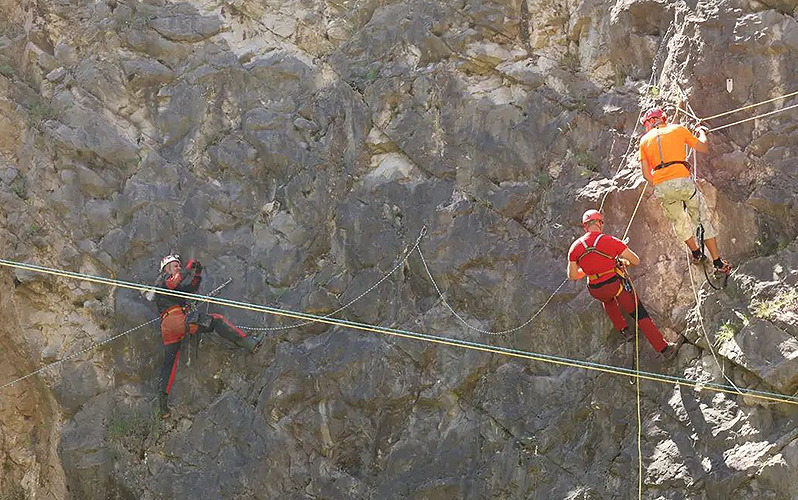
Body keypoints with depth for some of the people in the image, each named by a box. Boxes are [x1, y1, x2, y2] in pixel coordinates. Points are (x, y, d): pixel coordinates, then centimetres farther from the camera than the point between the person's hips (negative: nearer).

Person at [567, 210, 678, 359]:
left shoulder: (575, 247, -6)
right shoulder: (611, 241, -14)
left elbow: (572, 275, 2)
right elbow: (636, 261, -7)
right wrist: (624, 261, 16)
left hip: (597, 292, 3)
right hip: (617, 285, -3)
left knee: (607, 299, 40)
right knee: (641, 316, 11)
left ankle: (624, 330, 38)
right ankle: (664, 348, 13)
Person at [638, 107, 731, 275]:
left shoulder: (645, 139, 15)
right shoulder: (678, 129, 13)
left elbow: (646, 173, 11)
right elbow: (704, 148, 19)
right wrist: (702, 132, 39)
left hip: (661, 187, 1)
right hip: (682, 180, -1)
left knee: (678, 221, 24)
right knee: (703, 219, 7)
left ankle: (696, 253, 35)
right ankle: (718, 263, 6)